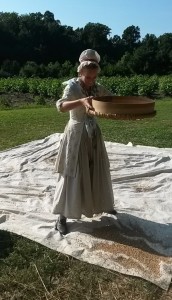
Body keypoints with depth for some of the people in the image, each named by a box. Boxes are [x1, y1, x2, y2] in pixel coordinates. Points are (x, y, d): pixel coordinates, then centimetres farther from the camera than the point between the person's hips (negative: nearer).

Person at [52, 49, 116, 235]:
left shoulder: (97, 88, 3)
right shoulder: (72, 87, -14)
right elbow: (60, 106, -31)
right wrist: (81, 101, -47)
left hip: (93, 133, 6)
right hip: (76, 134, -6)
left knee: (98, 171, 15)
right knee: (72, 175, -3)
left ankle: (103, 205, 37)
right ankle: (62, 216, 9)